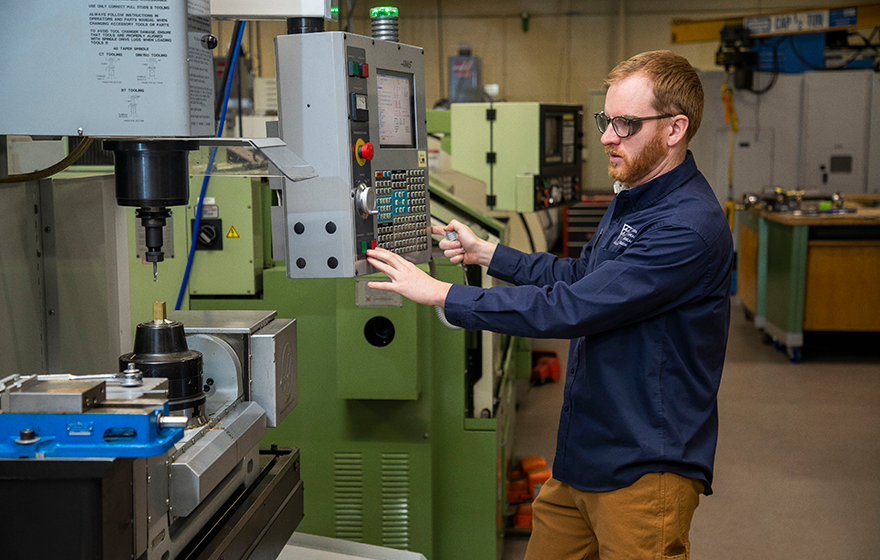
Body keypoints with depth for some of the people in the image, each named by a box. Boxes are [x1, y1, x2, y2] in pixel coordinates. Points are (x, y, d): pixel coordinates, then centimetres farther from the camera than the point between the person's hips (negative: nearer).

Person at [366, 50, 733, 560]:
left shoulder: (690, 226, -23)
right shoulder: (632, 200, 11)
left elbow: (570, 309, -27)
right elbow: (580, 276, 24)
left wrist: (440, 293, -22)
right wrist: (486, 252, 15)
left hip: (643, 472, -9)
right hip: (585, 453, 9)